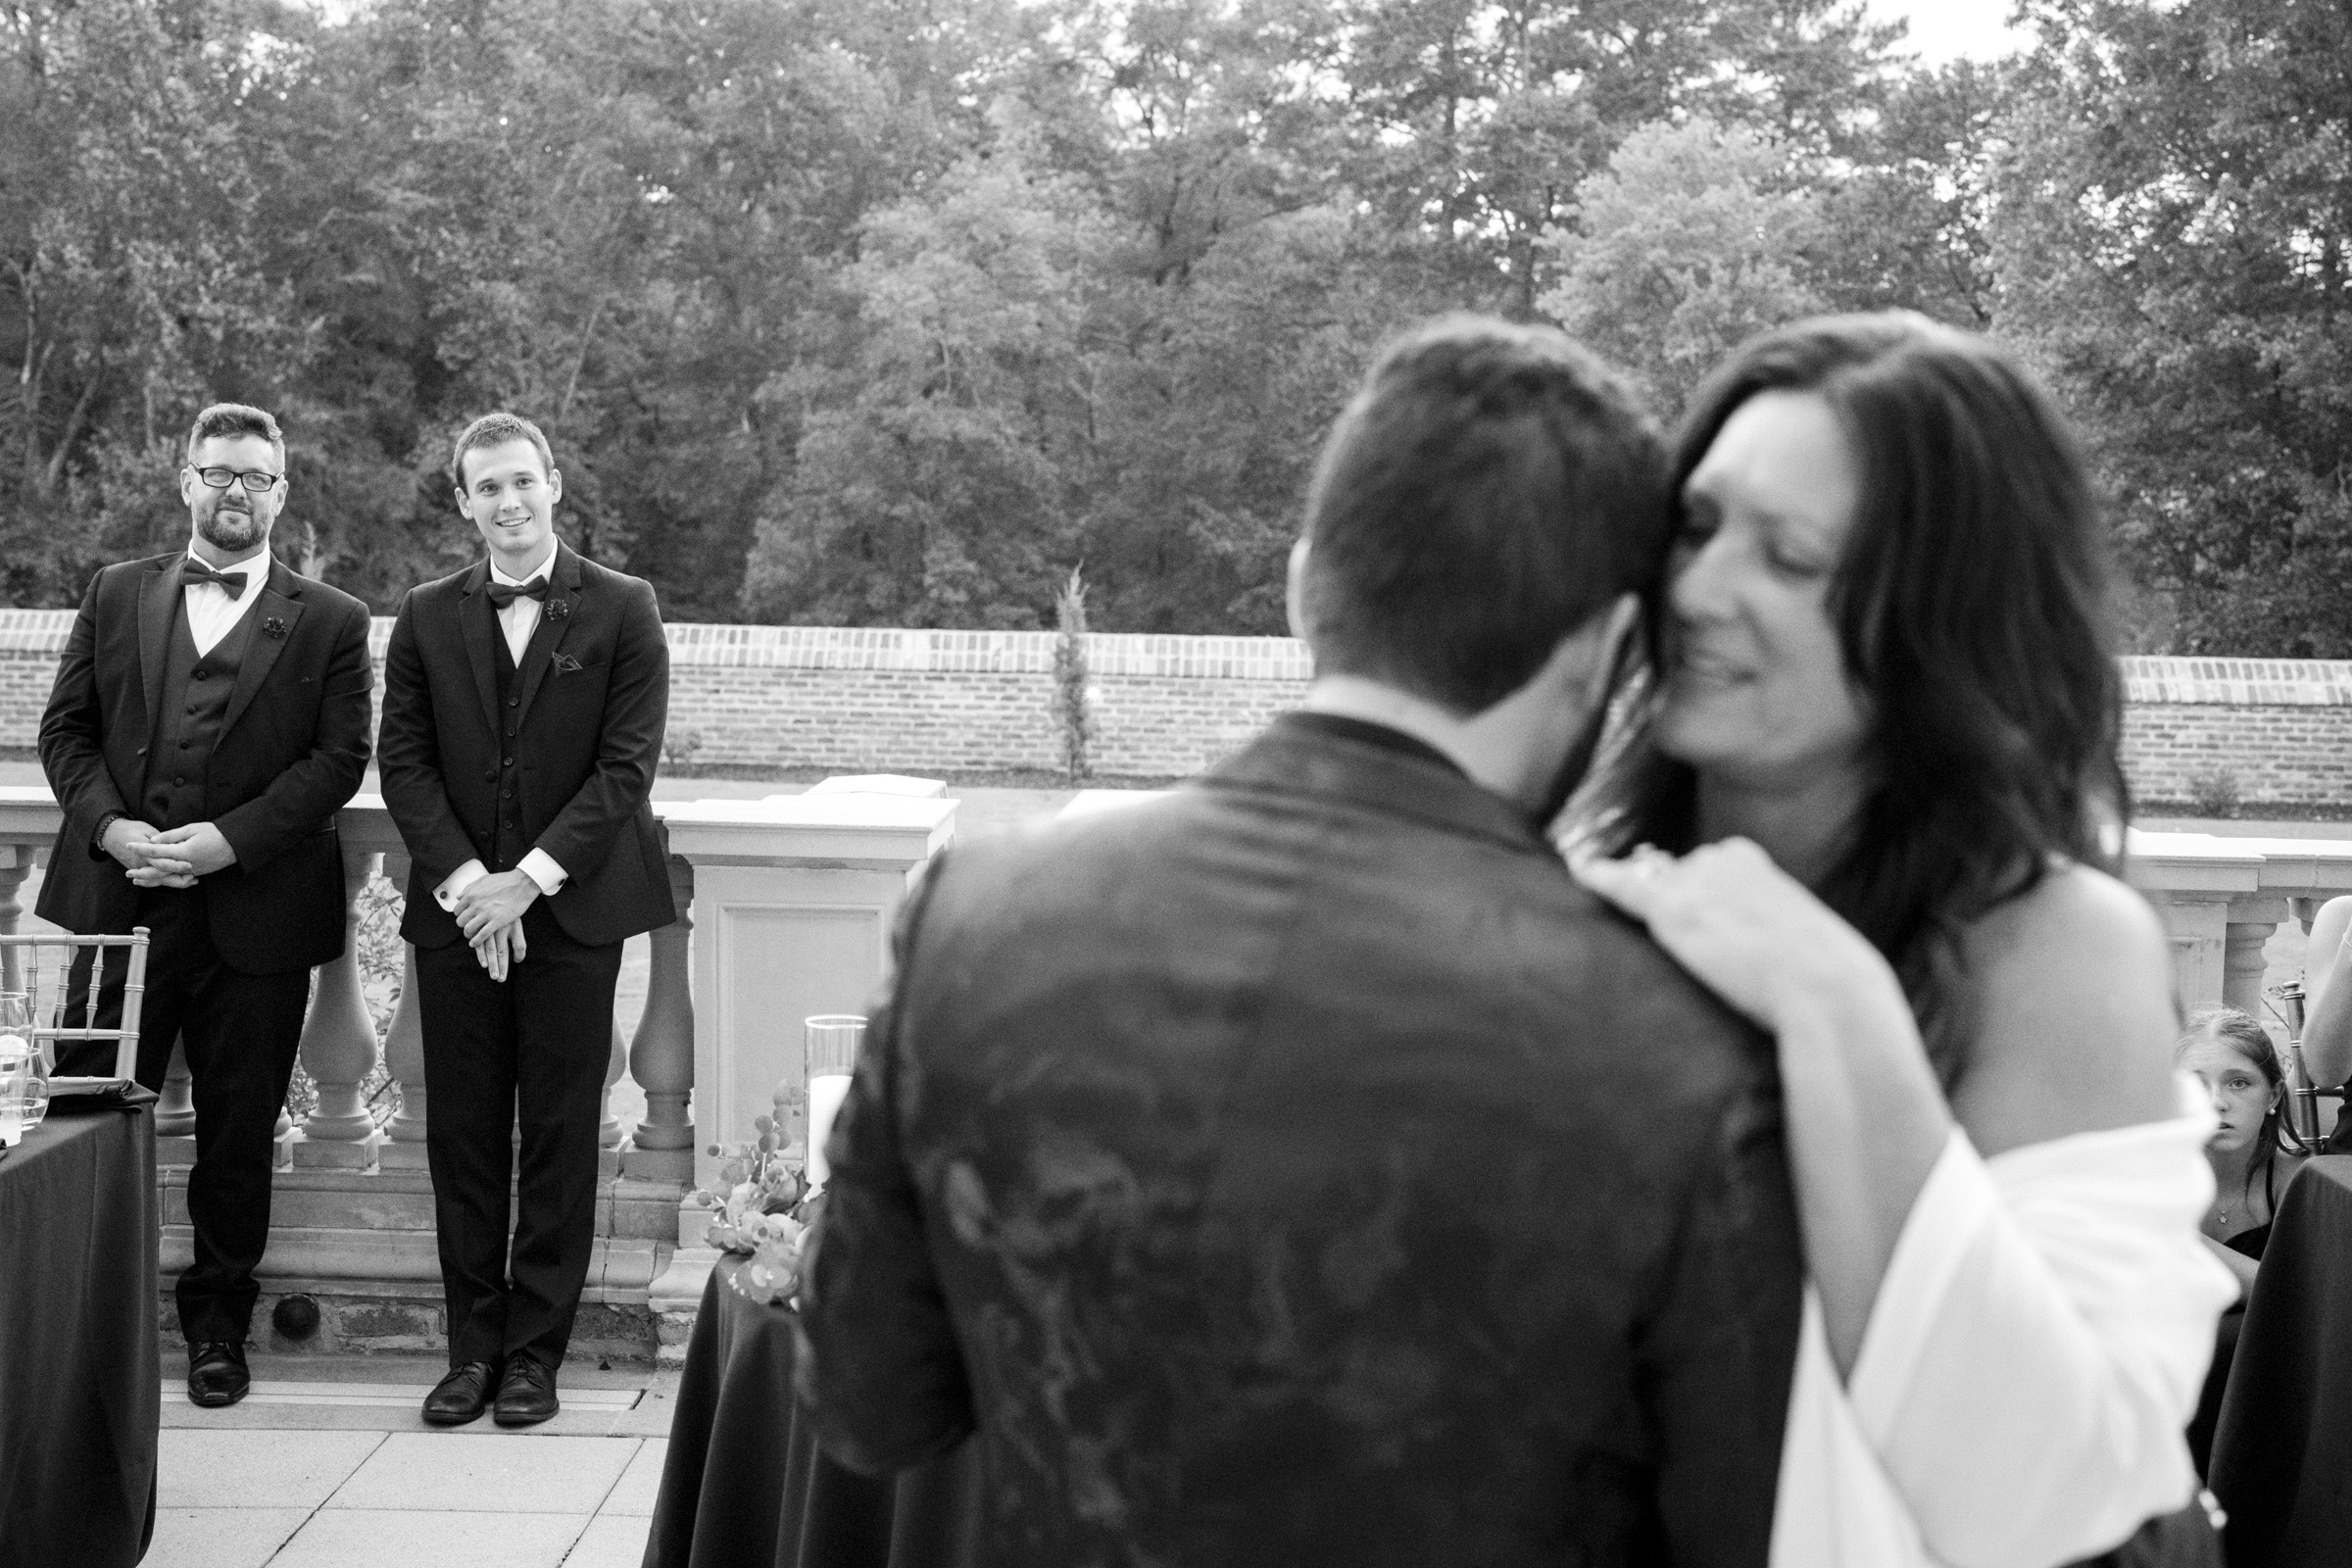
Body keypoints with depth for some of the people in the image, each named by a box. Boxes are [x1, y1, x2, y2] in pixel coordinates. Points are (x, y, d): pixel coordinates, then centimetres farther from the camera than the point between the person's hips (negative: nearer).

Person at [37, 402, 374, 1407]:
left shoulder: (330, 623, 5)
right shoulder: (116, 595, 13)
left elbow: (339, 758, -4)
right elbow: (66, 728, 10)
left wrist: (226, 840, -15)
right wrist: (110, 827, -8)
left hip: (252, 913, -2)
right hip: (113, 903, 2)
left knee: (238, 1130, 6)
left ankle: (217, 1324, 22)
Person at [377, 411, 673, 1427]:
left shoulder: (623, 611, 0)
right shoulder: (426, 617, 9)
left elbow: (627, 764, -5)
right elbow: (403, 763, 5)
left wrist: (530, 880, -12)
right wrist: (464, 881, -9)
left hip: (571, 909, -2)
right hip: (455, 912, 2)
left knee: (560, 1139, 2)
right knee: (462, 1138, 5)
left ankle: (536, 1353, 11)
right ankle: (472, 1346, 15)